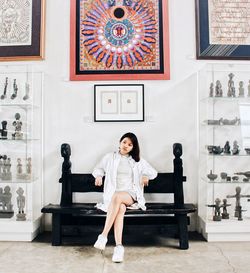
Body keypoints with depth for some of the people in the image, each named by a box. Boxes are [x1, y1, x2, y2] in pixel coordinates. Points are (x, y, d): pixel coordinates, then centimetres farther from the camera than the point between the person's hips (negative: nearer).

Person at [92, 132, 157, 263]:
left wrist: (146, 175, 6)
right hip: (113, 195, 0)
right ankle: (119, 246, -44)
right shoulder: (110, 157, 15)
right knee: (121, 208, -37)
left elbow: (153, 172, 25)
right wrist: (99, 175, 3)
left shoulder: (138, 161, 17)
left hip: (131, 194, 0)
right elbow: (98, 168, 24)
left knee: (117, 196, -38)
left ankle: (104, 235, -39)